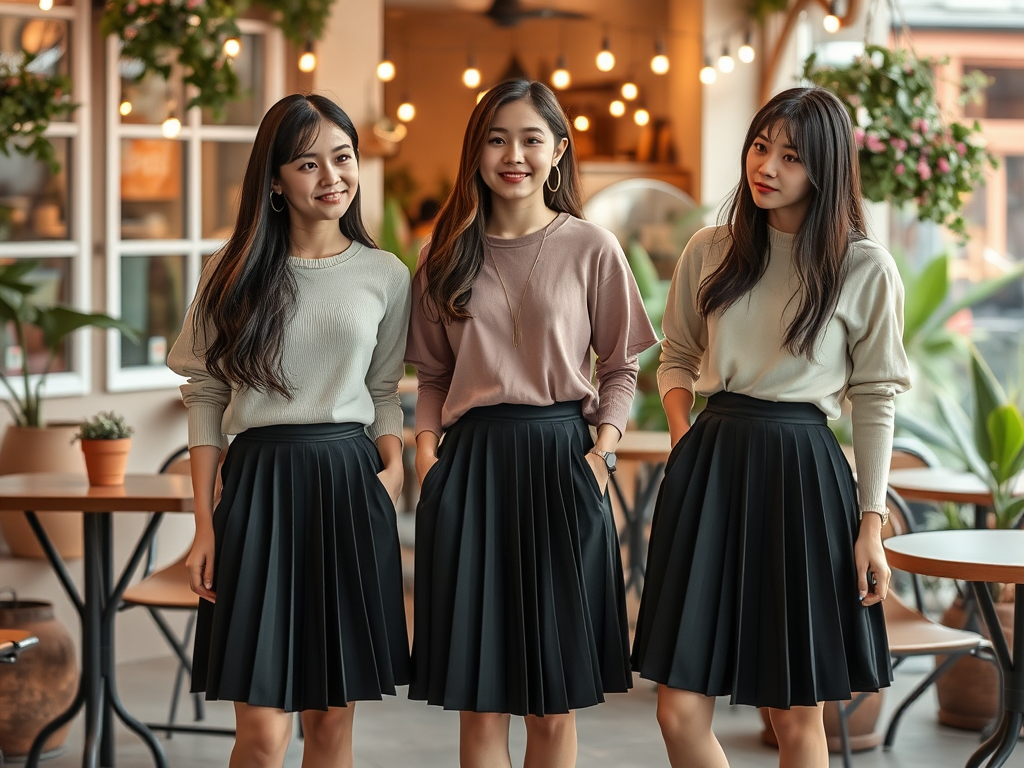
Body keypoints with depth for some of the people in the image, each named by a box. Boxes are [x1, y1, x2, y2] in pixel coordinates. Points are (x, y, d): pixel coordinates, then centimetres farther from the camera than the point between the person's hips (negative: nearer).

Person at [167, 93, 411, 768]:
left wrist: (393, 469, -4)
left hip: (351, 484, 2)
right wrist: (205, 526, -2)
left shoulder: (387, 276, 8)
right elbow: (204, 396, 4)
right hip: (261, 483, -2)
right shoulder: (237, 274, 3)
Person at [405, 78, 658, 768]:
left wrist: (603, 448, -8)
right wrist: (427, 445, -2)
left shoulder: (592, 248, 2)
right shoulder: (447, 255, 9)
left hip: (561, 459, -2)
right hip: (472, 461, 2)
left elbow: (621, 367, 6)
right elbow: (433, 374, 14)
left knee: (555, 707, 4)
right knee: (479, 703, 3)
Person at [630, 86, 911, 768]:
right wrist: (685, 441, 0)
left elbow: (875, 399, 1)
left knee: (796, 713, 5)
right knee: (681, 712, -1)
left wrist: (872, 524, -3)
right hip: (710, 464, 3)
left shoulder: (866, 268, -2)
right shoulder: (710, 252, 7)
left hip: (802, 474, -3)